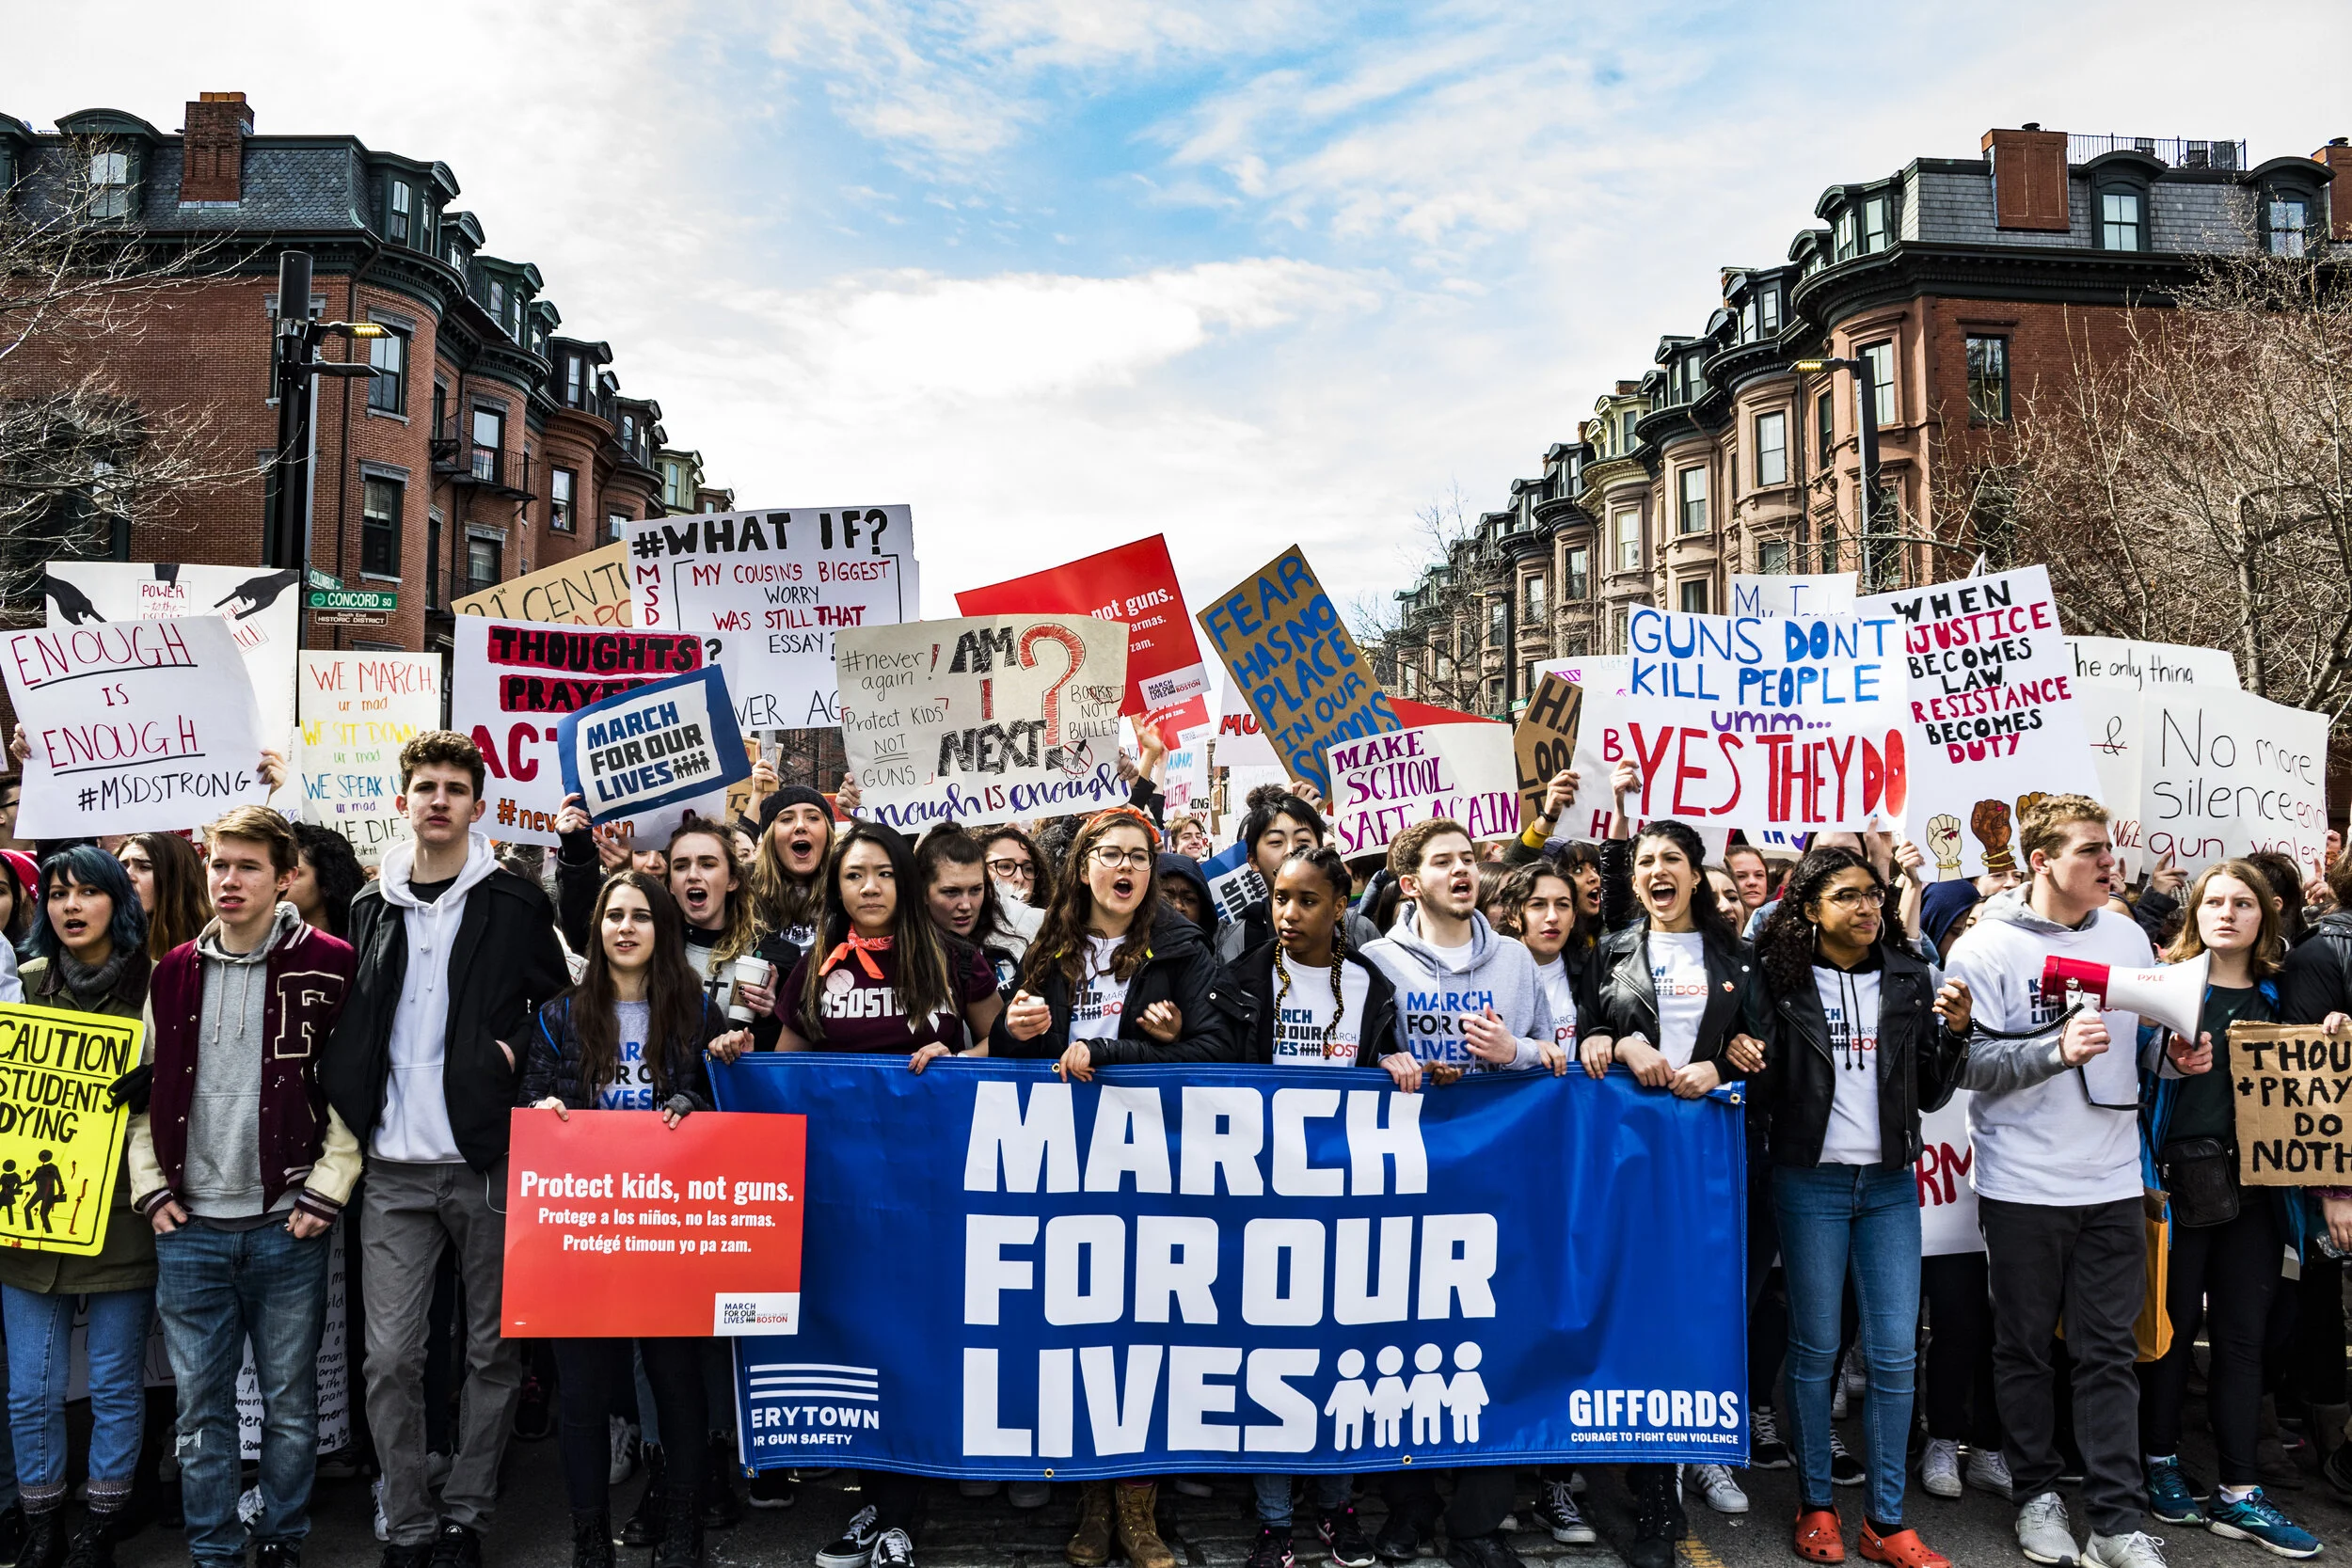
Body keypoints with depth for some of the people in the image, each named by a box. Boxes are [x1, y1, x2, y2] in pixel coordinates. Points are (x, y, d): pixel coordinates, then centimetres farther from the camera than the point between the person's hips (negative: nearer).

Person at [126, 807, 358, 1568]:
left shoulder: (327, 965, -5)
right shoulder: (174, 972, 8)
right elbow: (144, 1087, 14)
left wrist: (325, 1191, -8)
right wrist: (151, 1187, 5)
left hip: (287, 1226, -3)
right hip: (189, 1228, 3)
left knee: (289, 1400, 8)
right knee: (202, 1404, 10)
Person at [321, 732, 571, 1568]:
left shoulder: (516, 902, 0)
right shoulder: (372, 905, 10)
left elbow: (561, 1005, 5)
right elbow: (350, 1022, 18)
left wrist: (515, 1050, -11)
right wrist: (350, 1105, 6)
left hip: (488, 1161, -2)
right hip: (394, 1167, 3)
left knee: (493, 1351, 6)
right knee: (390, 1356, 3)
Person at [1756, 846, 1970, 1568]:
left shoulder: (1909, 977, 5)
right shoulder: (1780, 976, -5)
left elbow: (1930, 1094, 8)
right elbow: (1761, 1082, -4)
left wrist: (1955, 1032, -7)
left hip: (1890, 1184, 3)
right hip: (1811, 1182, -3)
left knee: (1895, 1353, 4)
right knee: (1814, 1347, 6)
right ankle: (1815, 1504, 21)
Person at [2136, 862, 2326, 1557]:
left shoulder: (2276, 995, 12)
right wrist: (2171, 1063, -24)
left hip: (2256, 1182, 4)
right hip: (2183, 1177, -4)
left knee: (2242, 1333, 7)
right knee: (2176, 1324, 5)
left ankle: (2238, 1493, 15)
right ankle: (2160, 1462, 21)